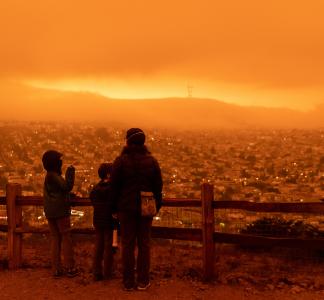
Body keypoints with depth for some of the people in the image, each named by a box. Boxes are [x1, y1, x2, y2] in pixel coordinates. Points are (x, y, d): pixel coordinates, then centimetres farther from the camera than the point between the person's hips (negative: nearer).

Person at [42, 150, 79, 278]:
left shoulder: (49, 176, 13)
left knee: (55, 238, 11)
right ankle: (70, 268, 1)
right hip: (61, 211, -9)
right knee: (66, 238, -1)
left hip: (50, 213, 9)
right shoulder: (54, 176, -15)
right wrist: (70, 172, -21)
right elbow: (67, 186, -25)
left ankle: (56, 268, 11)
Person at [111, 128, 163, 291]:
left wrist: (116, 205, 6)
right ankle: (143, 281, 13)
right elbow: (158, 186, 3)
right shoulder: (151, 161, -1)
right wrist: (157, 206, 13)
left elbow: (114, 185, -5)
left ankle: (128, 282, 11)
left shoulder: (121, 160, -8)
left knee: (127, 244, 6)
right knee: (144, 244, 9)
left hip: (126, 208, -1)